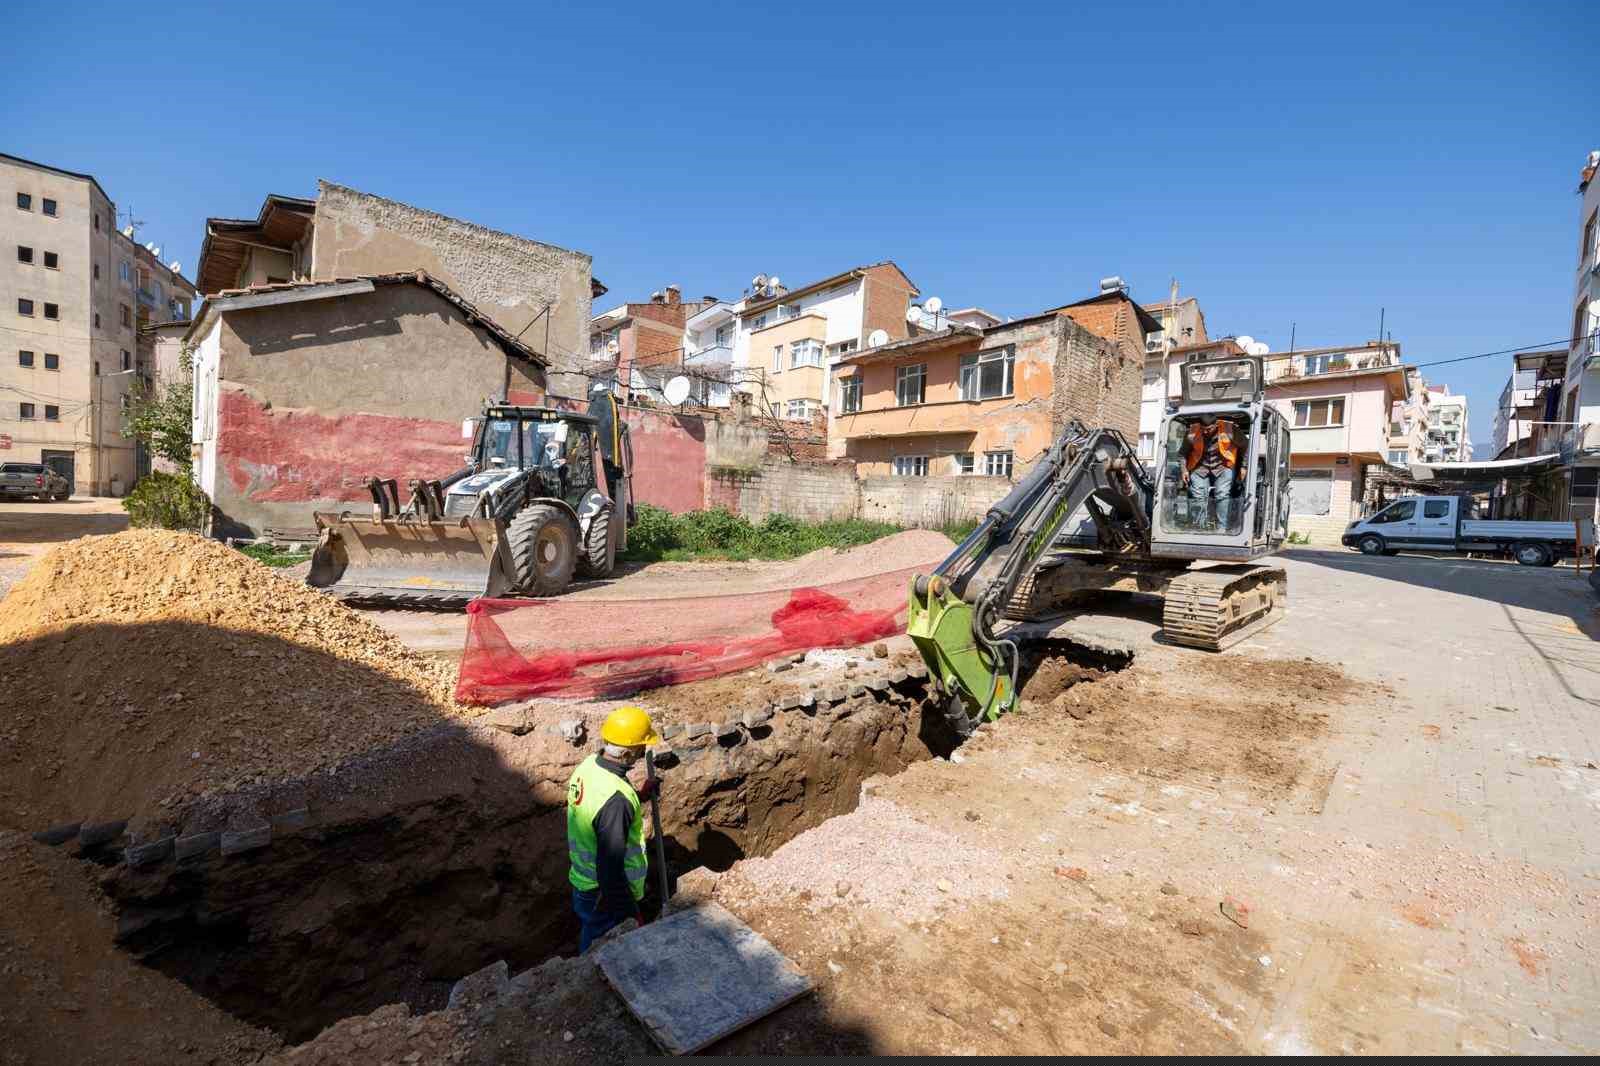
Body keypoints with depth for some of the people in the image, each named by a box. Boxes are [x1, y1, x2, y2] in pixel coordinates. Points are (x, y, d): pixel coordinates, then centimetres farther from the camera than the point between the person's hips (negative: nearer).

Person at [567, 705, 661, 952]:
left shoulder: (589, 765, -8)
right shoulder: (615, 799, -35)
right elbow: (610, 869, -30)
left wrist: (638, 795, 6)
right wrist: (631, 914, -20)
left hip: (582, 879, 8)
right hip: (604, 895, -8)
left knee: (591, 945, 30)